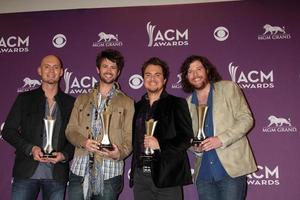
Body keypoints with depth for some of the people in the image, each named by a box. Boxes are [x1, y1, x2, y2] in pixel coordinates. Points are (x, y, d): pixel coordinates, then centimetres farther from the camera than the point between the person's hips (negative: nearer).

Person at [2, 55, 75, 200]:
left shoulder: (70, 103, 7)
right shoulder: (25, 98, 6)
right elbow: (8, 131, 4)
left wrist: (65, 155, -9)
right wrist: (30, 148, -10)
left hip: (57, 174, 1)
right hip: (26, 172, 0)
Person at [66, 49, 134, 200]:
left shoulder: (127, 103, 7)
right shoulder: (82, 100, 15)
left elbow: (129, 137, 3)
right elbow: (70, 130, 10)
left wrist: (119, 153, -17)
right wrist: (83, 142, -10)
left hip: (109, 172, -2)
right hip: (80, 170, 2)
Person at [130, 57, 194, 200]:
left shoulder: (177, 104, 0)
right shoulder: (138, 106, 15)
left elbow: (187, 138, -6)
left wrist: (160, 145, -18)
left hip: (167, 176, -4)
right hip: (140, 176, 4)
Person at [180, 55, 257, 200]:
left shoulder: (228, 88, 2)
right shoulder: (188, 104, 13)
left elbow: (246, 119, -4)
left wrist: (222, 139, -16)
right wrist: (196, 147, -3)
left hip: (231, 168, -3)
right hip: (203, 173, 4)